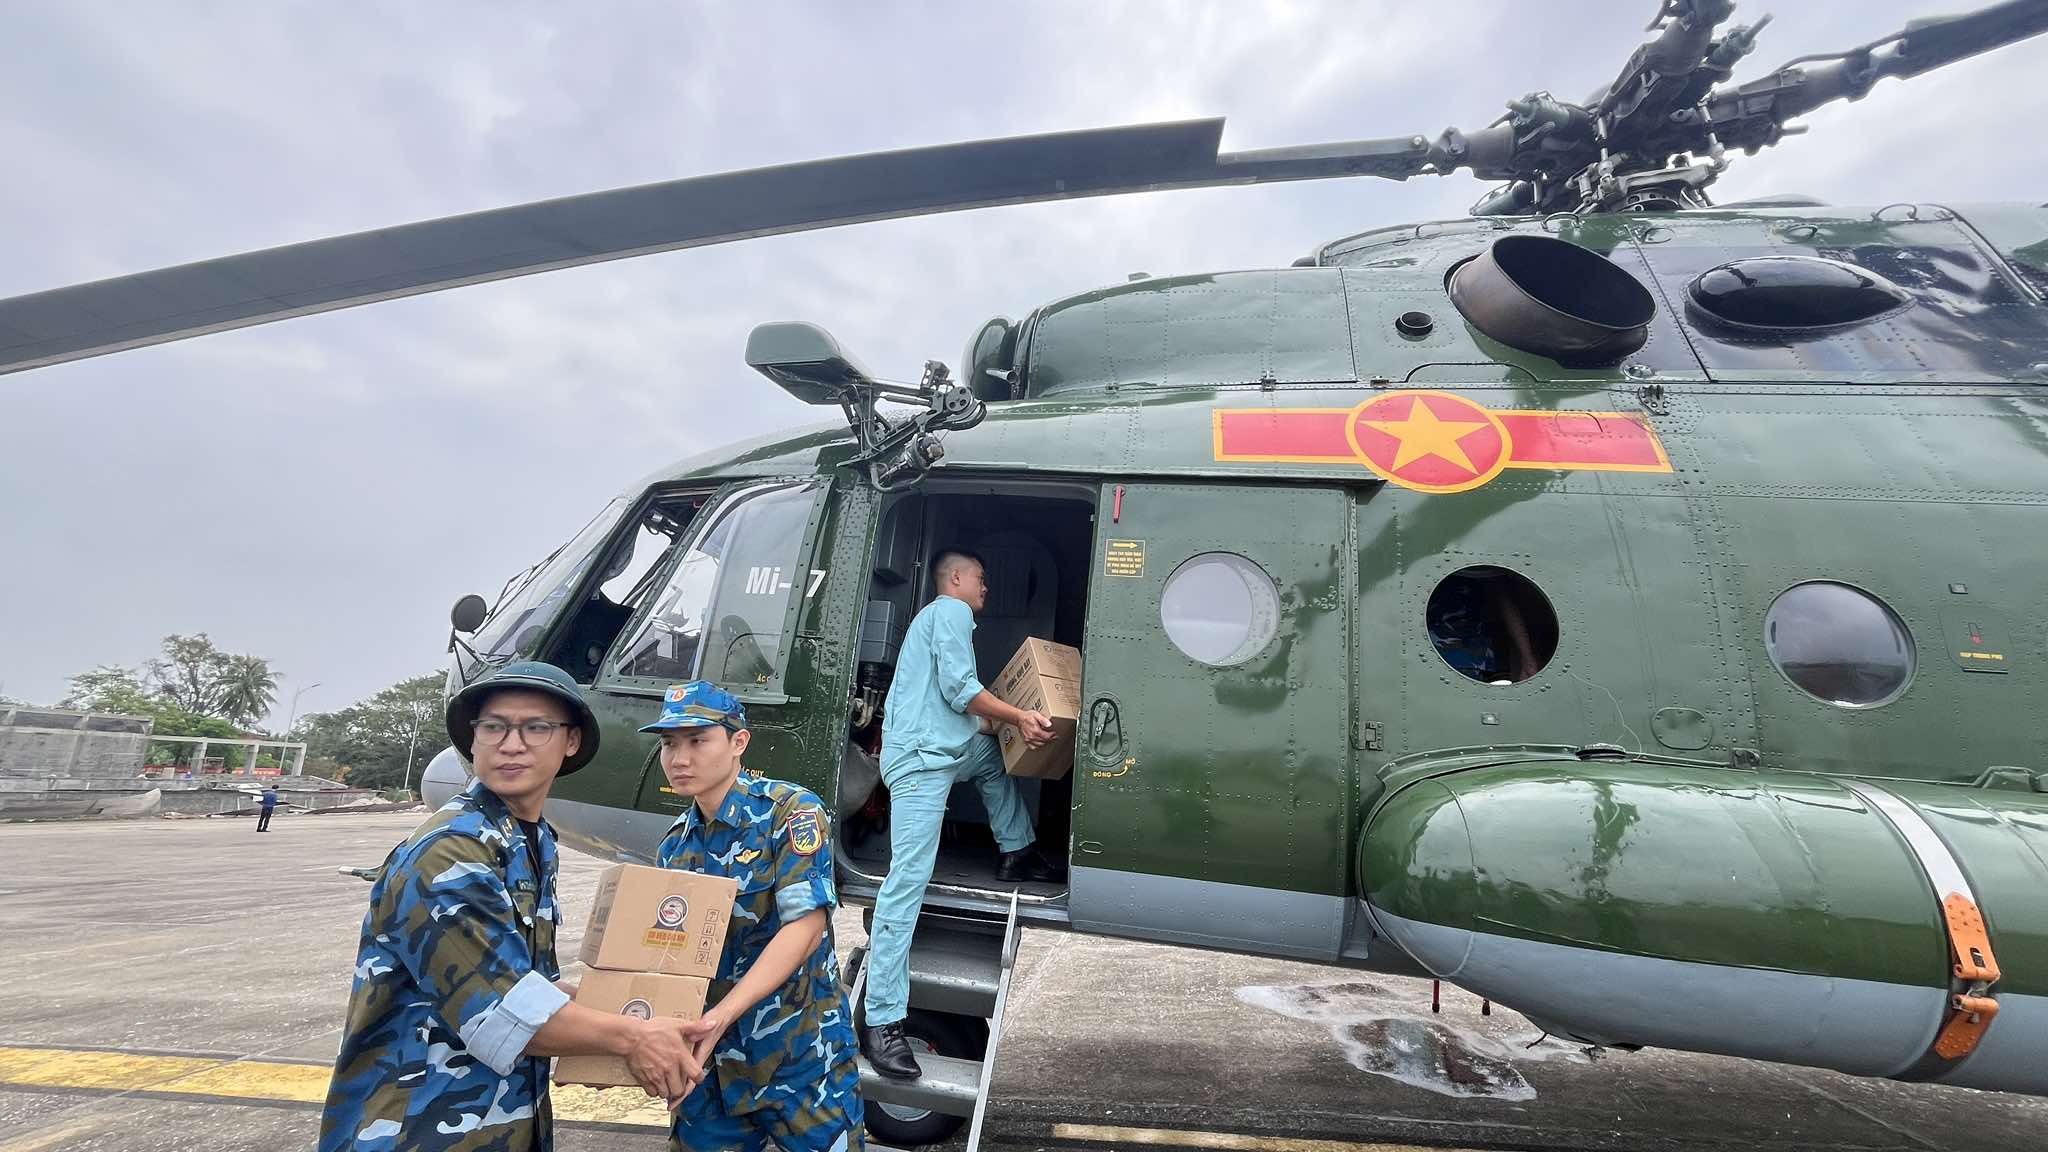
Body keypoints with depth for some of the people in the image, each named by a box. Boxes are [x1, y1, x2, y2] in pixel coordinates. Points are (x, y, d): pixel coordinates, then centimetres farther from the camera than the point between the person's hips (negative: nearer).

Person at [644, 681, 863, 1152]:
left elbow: (804, 928, -22)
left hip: (799, 1056, -5)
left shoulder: (791, 811, -16)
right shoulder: (674, 847, 4)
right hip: (710, 1059, 6)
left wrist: (722, 1014, -29)